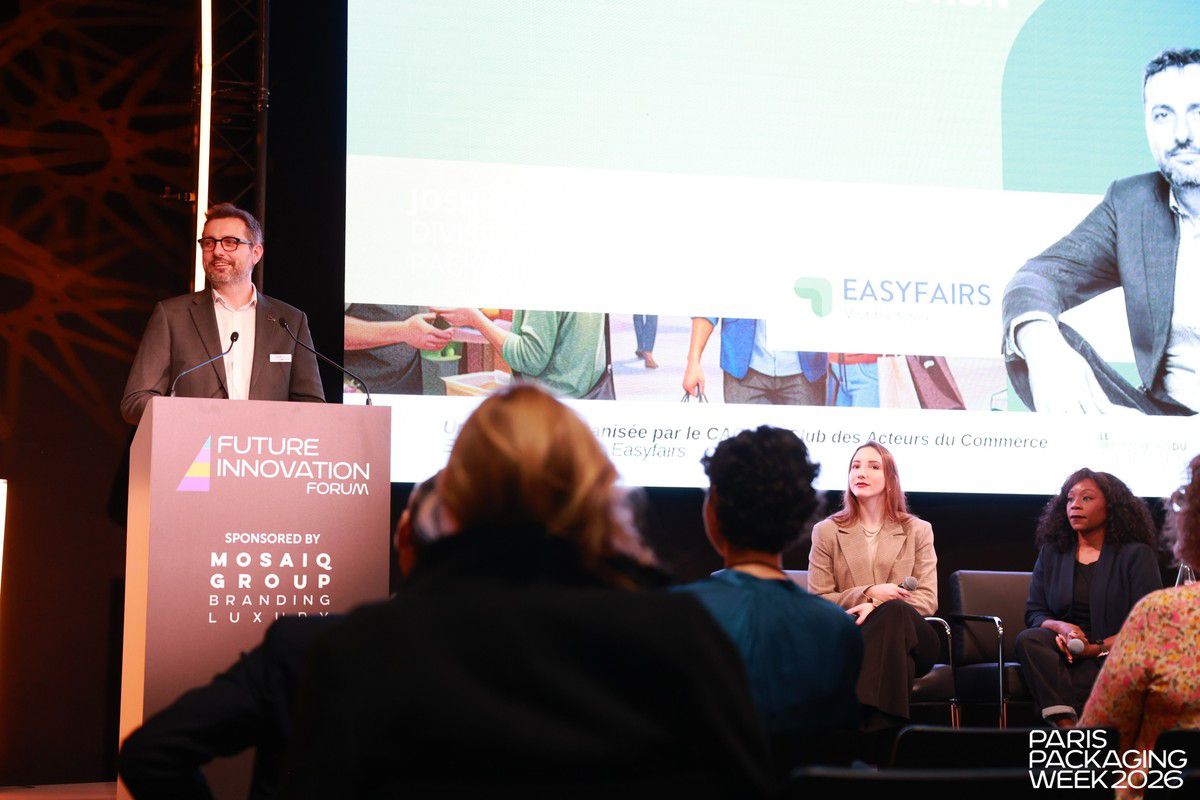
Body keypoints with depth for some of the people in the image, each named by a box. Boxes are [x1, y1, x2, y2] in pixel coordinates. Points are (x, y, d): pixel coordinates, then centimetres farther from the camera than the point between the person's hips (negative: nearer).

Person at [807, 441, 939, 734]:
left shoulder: (918, 531, 14)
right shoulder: (827, 531, 13)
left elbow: (927, 599, 3)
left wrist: (877, 606, -16)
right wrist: (868, 594, -11)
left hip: (908, 637, 1)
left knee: (894, 611, -36)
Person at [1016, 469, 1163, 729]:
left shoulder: (1136, 555, 4)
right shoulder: (1051, 552, 17)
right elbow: (1034, 613, 12)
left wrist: (1098, 648, -17)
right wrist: (1062, 627, -12)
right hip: (1066, 651, 4)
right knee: (1028, 639, -30)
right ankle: (1067, 724, -41)